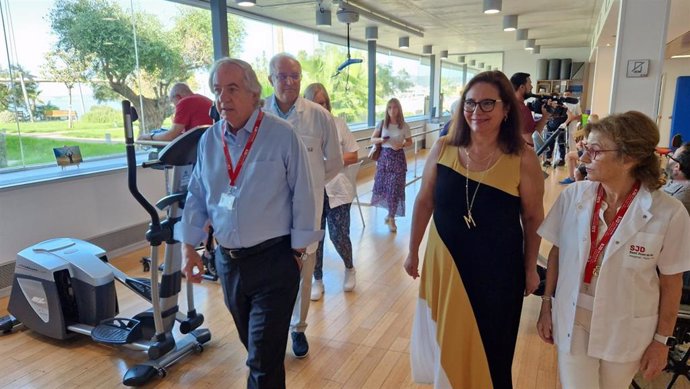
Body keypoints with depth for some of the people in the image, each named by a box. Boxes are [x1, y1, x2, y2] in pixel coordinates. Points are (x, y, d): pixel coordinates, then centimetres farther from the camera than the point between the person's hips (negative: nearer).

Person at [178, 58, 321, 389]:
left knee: (264, 357, 0)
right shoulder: (209, 139, 4)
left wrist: (298, 250, -6)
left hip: (273, 261, -5)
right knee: (254, 345, 23)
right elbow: (197, 196, 11)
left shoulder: (282, 135, -11)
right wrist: (188, 247, 7)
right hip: (227, 260, 5)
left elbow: (302, 196, -8)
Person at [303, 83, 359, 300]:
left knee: (339, 236, 3)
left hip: (336, 190, 0)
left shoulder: (338, 124, 1)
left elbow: (353, 156, 2)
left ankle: (349, 268, 34)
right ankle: (317, 280, 27)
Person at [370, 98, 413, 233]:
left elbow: (409, 141, 8)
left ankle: (391, 217, 7)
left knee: (395, 188, -5)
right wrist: (381, 140, -15)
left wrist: (401, 145, -13)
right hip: (384, 156, 2)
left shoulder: (404, 126, -3)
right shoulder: (382, 123, 1)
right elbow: (372, 139, 6)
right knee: (382, 184, 6)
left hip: (398, 157, -2)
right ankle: (391, 213, 30)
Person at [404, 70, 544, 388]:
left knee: (490, 348, 16)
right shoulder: (443, 149, -8)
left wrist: (530, 268, 5)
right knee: (445, 340, 20)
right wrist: (413, 251, 8)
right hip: (444, 262, 2)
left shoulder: (523, 159, -14)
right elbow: (424, 202, 2)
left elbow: (533, 218, -3)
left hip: (497, 269, -2)